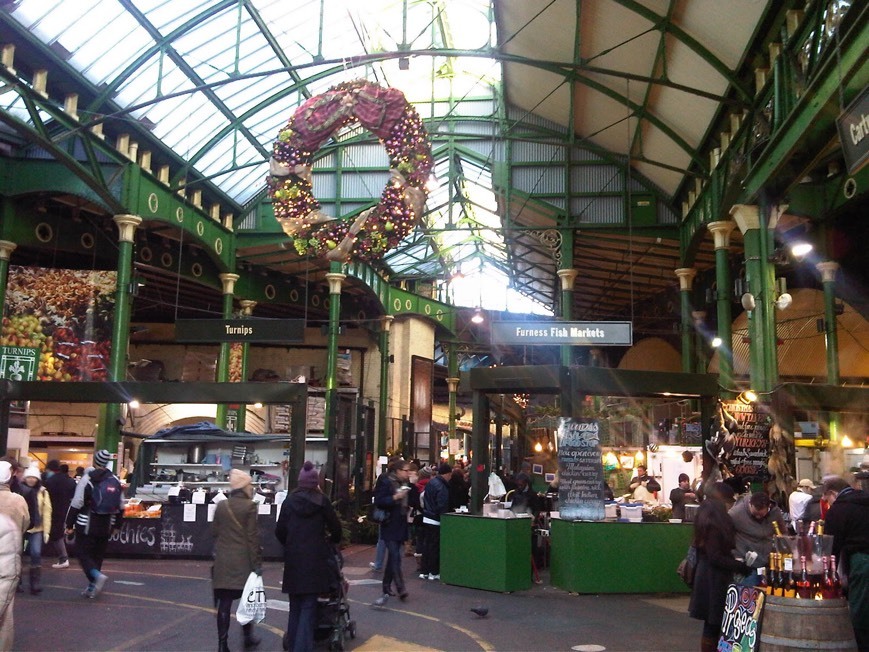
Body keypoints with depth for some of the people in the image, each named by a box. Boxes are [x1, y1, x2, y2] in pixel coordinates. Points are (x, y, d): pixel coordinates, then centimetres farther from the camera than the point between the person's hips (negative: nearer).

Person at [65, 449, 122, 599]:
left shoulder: (87, 478, -10)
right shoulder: (115, 480, 6)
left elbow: (76, 503, -12)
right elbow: (119, 506, 12)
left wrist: (69, 524, -6)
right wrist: (117, 525, 20)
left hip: (87, 525, -5)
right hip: (106, 527, 5)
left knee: (83, 553, 2)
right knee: (97, 555, 14)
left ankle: (97, 575, -20)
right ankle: (92, 588, 16)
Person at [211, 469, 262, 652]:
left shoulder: (221, 505, 2)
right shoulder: (249, 506, -10)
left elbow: (214, 532, 8)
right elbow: (252, 536, -11)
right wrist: (257, 562, -7)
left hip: (223, 561, 3)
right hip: (243, 561, -3)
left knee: (224, 603, 4)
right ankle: (248, 636, 24)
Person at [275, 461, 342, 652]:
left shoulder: (289, 501, 2)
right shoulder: (321, 500, -4)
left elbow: (279, 531, 4)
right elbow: (335, 527, 1)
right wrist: (333, 541, 22)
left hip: (293, 559, 3)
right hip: (315, 558, -2)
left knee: (295, 606, 14)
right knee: (308, 607, 1)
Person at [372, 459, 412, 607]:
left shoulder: (404, 484, 13)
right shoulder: (385, 482, -8)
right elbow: (378, 502, -15)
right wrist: (395, 497, -22)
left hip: (400, 526, 7)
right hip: (390, 525, -7)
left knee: (392, 556, 11)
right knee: (395, 557, -13)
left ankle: (387, 588, 19)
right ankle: (400, 589, -14)